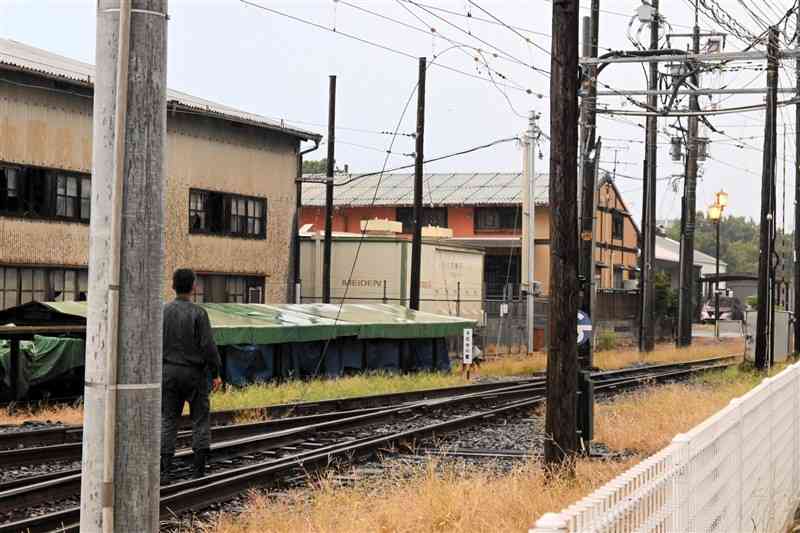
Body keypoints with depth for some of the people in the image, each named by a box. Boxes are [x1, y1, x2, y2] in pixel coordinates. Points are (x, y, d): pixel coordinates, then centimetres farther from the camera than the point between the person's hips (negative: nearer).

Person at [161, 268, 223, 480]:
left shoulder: (162, 312, -1)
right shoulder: (198, 313, -10)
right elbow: (208, 346, -13)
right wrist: (216, 373, -4)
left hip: (169, 373, 3)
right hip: (194, 373, -3)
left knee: (168, 419, 7)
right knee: (200, 418, 6)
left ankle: (164, 468, 1)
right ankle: (199, 467, 1)